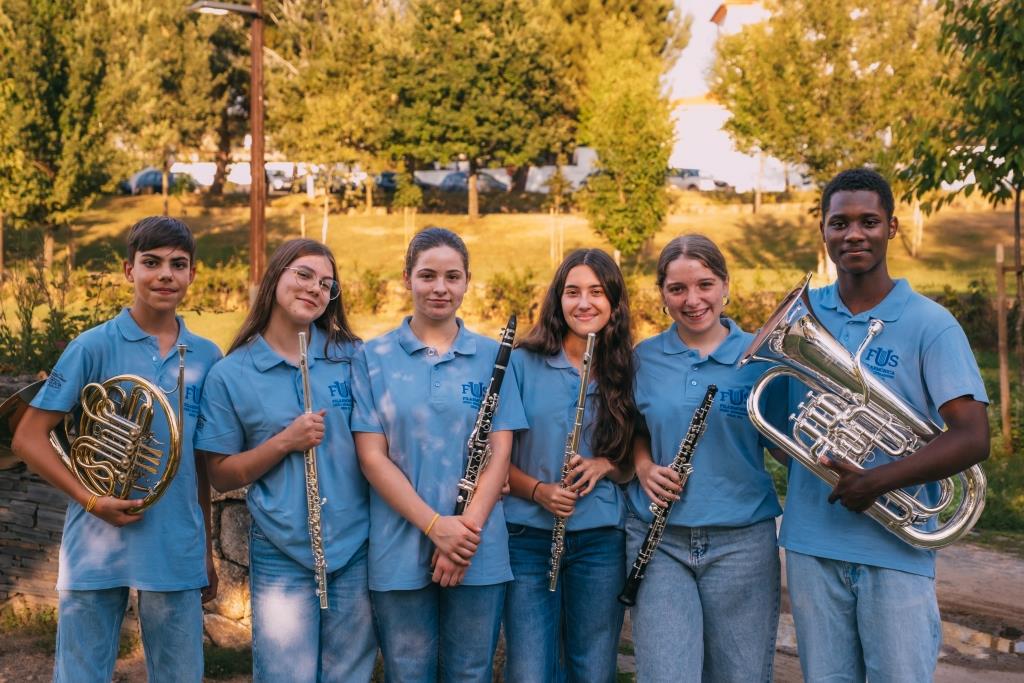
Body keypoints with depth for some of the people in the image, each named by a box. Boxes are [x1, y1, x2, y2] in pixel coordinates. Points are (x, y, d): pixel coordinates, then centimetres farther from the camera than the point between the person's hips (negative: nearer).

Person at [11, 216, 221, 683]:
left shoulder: (206, 358, 6)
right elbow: (28, 439, -5)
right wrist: (91, 499, -15)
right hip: (97, 548, -3)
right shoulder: (95, 346, -5)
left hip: (178, 552, 3)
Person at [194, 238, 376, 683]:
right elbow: (221, 476, 0)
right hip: (282, 557, -2)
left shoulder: (353, 358, 2)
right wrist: (284, 442, -15)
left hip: (357, 547, 2)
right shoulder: (231, 374, -1)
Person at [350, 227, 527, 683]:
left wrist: (468, 526, -13)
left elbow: (499, 452, 1)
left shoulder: (491, 357, 5)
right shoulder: (374, 357, 2)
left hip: (479, 551, 1)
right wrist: (435, 525, -13)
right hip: (400, 552, -1)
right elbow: (372, 456, -4)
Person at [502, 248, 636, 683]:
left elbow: (634, 464, 11)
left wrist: (606, 465, -10)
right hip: (528, 537, -2)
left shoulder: (625, 372, 4)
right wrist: (538, 490, -16)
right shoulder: (523, 363, -2)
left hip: (600, 539, 2)